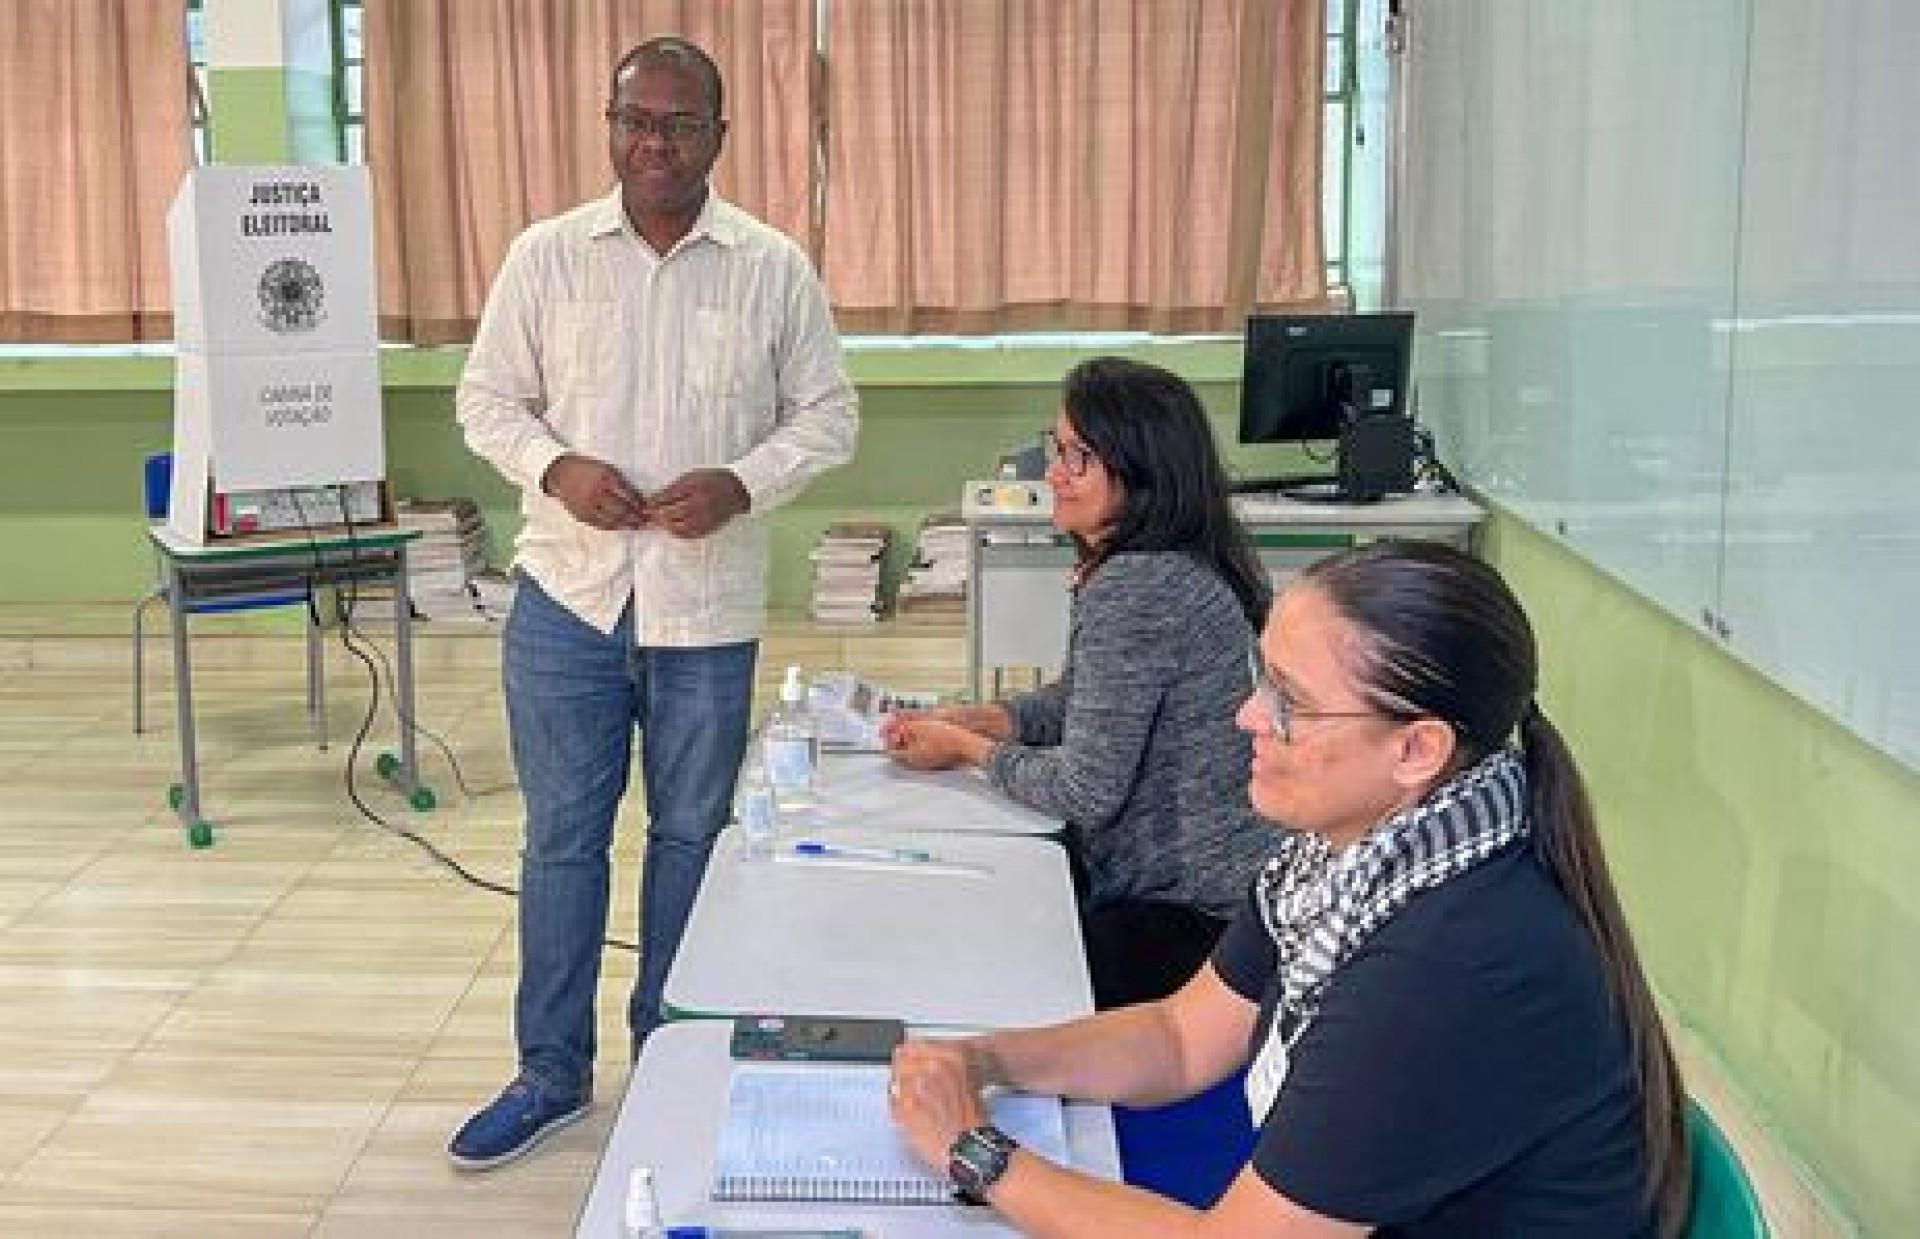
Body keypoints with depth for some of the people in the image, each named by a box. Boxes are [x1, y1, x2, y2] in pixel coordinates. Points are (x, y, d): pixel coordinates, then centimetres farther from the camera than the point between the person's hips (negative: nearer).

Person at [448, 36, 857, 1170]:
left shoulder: (774, 269, -1)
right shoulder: (547, 255, 1)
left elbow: (828, 416, 3)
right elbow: (488, 399, 6)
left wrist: (743, 482, -14)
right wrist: (555, 467, -14)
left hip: (708, 606, 0)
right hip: (568, 594, 1)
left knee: (690, 836, 12)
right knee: (562, 836, 9)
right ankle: (553, 1073, 24)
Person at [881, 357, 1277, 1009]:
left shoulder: (1136, 589, -25)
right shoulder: (1166, 566, 7)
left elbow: (1088, 790, -21)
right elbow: (1072, 705, 18)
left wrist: (968, 749, -6)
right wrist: (956, 719, 4)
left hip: (1193, 918, -10)